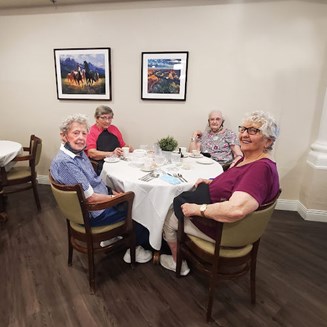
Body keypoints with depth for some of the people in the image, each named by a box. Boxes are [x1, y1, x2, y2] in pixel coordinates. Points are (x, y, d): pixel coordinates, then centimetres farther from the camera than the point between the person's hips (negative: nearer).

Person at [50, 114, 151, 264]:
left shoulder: (79, 152, 1)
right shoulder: (64, 162, -28)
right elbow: (90, 198, -26)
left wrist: (112, 192, 1)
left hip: (100, 197, 9)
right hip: (93, 214, -9)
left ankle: (112, 237, 28)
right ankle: (134, 249, 25)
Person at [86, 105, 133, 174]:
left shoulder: (114, 129, 19)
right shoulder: (91, 132, 1)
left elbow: (123, 145, 23)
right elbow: (91, 153, -12)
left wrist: (128, 148, -1)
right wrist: (112, 153, -25)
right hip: (99, 166, -6)